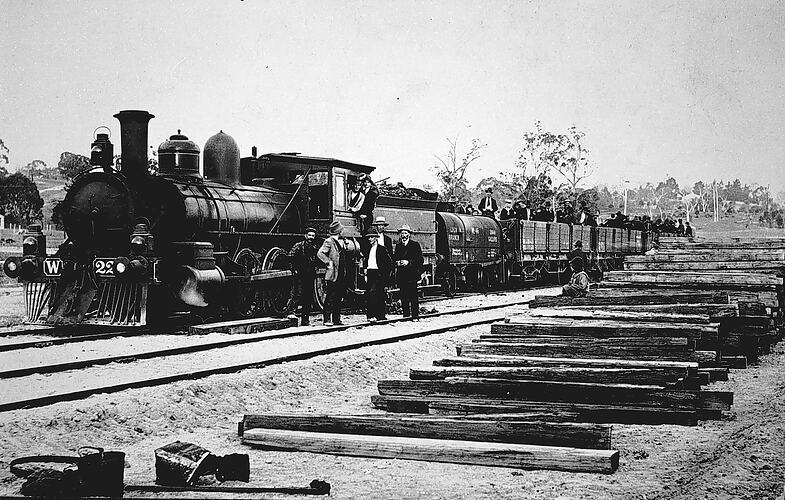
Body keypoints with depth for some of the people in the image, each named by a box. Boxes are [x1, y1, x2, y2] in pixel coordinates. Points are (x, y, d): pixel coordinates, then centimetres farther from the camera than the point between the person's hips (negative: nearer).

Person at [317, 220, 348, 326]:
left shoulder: (341, 241, 17)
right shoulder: (328, 242, -9)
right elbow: (320, 253, -19)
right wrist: (329, 262, -24)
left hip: (342, 275, 8)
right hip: (333, 276, -8)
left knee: (339, 298, 10)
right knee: (331, 298, -6)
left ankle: (337, 319, 15)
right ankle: (327, 319, -3)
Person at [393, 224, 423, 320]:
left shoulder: (415, 245, 4)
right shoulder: (398, 246, 17)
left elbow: (420, 260, -2)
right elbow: (394, 259, 20)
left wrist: (408, 262, -12)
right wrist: (397, 262, -3)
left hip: (411, 275, -4)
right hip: (401, 275, 4)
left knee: (413, 296, -7)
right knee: (403, 296, 3)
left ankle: (415, 315, -5)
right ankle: (406, 315, 8)